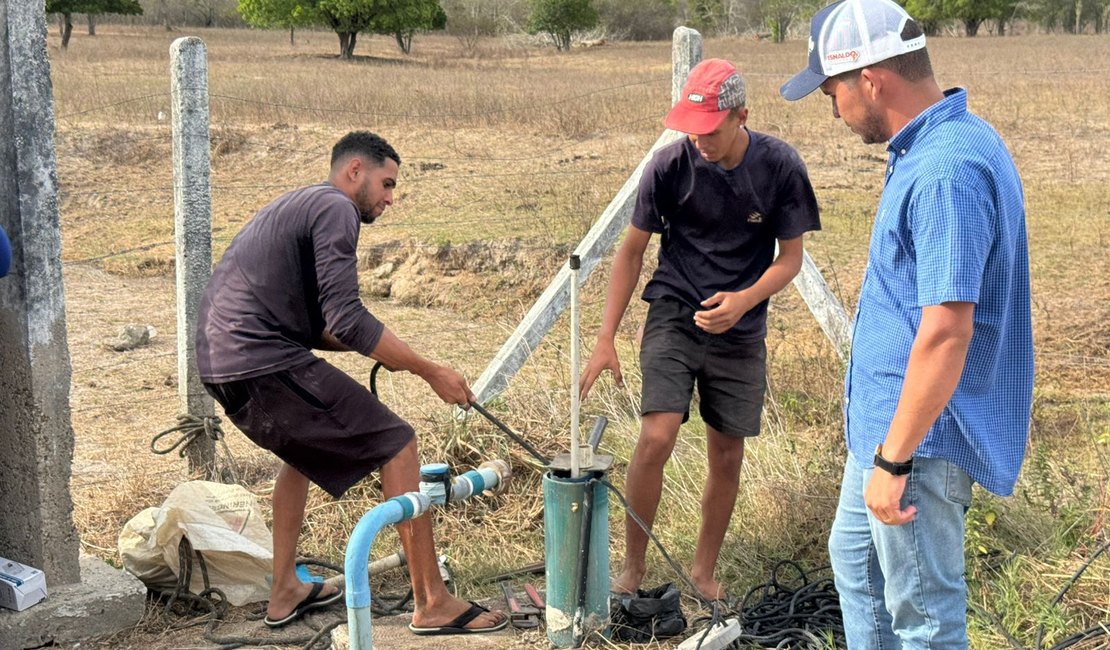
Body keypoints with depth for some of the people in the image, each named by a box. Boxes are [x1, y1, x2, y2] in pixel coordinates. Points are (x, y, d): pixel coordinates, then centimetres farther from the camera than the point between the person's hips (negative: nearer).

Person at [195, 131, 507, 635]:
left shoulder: (295, 206, 25)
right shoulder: (336, 208, -6)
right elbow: (346, 319, -17)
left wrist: (379, 348, 13)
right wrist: (431, 372, -11)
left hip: (218, 362, 10)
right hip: (267, 365, -10)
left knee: (307, 445, 32)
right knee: (396, 445, -4)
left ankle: (285, 592, 34)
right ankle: (432, 604, -1)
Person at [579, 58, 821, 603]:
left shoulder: (779, 167, -10)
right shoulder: (671, 164, -12)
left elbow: (790, 256, -1)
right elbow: (631, 251, -3)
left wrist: (744, 301, -21)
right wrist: (606, 339, -8)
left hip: (740, 331, 2)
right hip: (673, 316, -1)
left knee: (727, 456, 8)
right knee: (656, 437, -17)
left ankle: (704, 572, 27)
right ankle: (633, 566, 1)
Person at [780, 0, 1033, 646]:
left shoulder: (946, 173, -27)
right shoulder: (934, 146, 7)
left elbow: (947, 332, -30)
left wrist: (893, 460, -25)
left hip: (922, 435, -11)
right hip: (884, 420, 11)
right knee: (855, 557, 26)